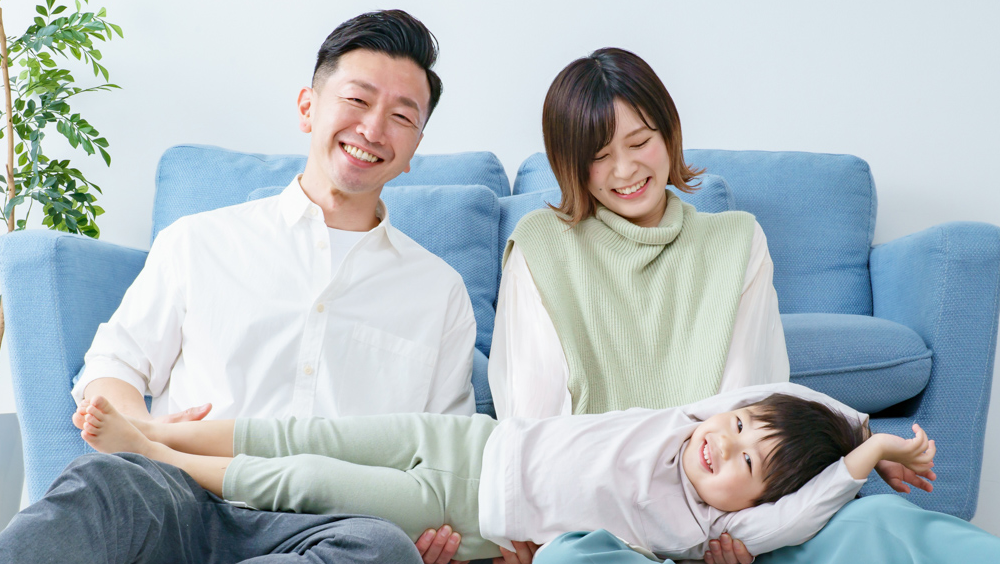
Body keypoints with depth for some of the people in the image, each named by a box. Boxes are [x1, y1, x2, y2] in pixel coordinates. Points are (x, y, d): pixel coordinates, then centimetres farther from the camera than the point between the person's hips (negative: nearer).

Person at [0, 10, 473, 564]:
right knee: (105, 479, -39)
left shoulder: (441, 292, 20)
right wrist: (143, 434, -6)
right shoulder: (198, 242, 18)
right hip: (184, 503, -1)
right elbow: (110, 369, 19)